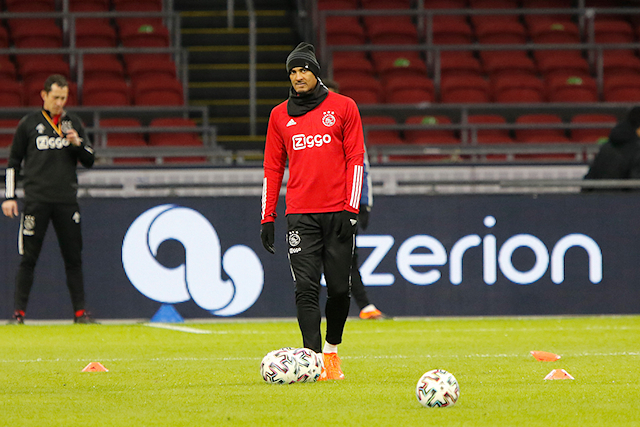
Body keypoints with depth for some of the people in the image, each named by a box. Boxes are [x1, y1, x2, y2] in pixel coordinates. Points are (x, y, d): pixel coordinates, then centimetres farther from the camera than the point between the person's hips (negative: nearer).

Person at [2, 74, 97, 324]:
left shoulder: (74, 124, 11)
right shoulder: (29, 124, 5)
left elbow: (89, 161, 11)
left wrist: (77, 143, -9)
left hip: (67, 200, 2)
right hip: (36, 199, -2)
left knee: (73, 258, 1)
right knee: (28, 258, -2)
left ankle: (80, 312, 5)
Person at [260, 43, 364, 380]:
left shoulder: (343, 108, 4)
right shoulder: (280, 115, 11)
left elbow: (355, 159, 2)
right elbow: (273, 166, 13)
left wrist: (351, 210, -7)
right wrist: (267, 218, 7)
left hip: (338, 213, -1)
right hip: (299, 216, 1)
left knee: (339, 287, 2)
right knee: (306, 288, -10)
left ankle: (332, 350, 23)